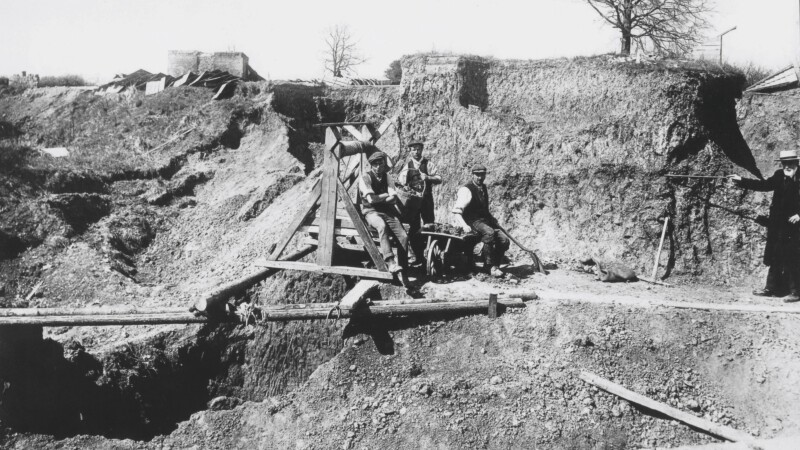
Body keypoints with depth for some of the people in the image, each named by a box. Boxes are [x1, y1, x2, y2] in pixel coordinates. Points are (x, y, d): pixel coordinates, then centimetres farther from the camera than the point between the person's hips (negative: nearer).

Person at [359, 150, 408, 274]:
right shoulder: (365, 178, -2)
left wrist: (379, 199, -13)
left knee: (403, 236, -19)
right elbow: (371, 199, -13)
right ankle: (390, 263, -45)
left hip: (388, 211, 5)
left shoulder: (386, 176, 13)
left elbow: (394, 199, 2)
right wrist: (386, 196, 0)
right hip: (371, 212, -5)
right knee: (382, 226, -39)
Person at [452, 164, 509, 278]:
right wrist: (464, 225, -31)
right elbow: (456, 211, -17)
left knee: (504, 240, -15)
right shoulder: (466, 190, -10)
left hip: (485, 220, 7)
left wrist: (492, 219, 16)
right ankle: (492, 267, -26)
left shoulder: (484, 189, 16)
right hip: (472, 222, -7)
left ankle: (495, 265, 0)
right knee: (489, 233, -36)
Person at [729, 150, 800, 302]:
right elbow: (763, 185, 10)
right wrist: (741, 180, 4)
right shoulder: (779, 176, 7)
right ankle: (772, 288, 22)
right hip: (778, 224, 6)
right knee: (775, 257, 13)